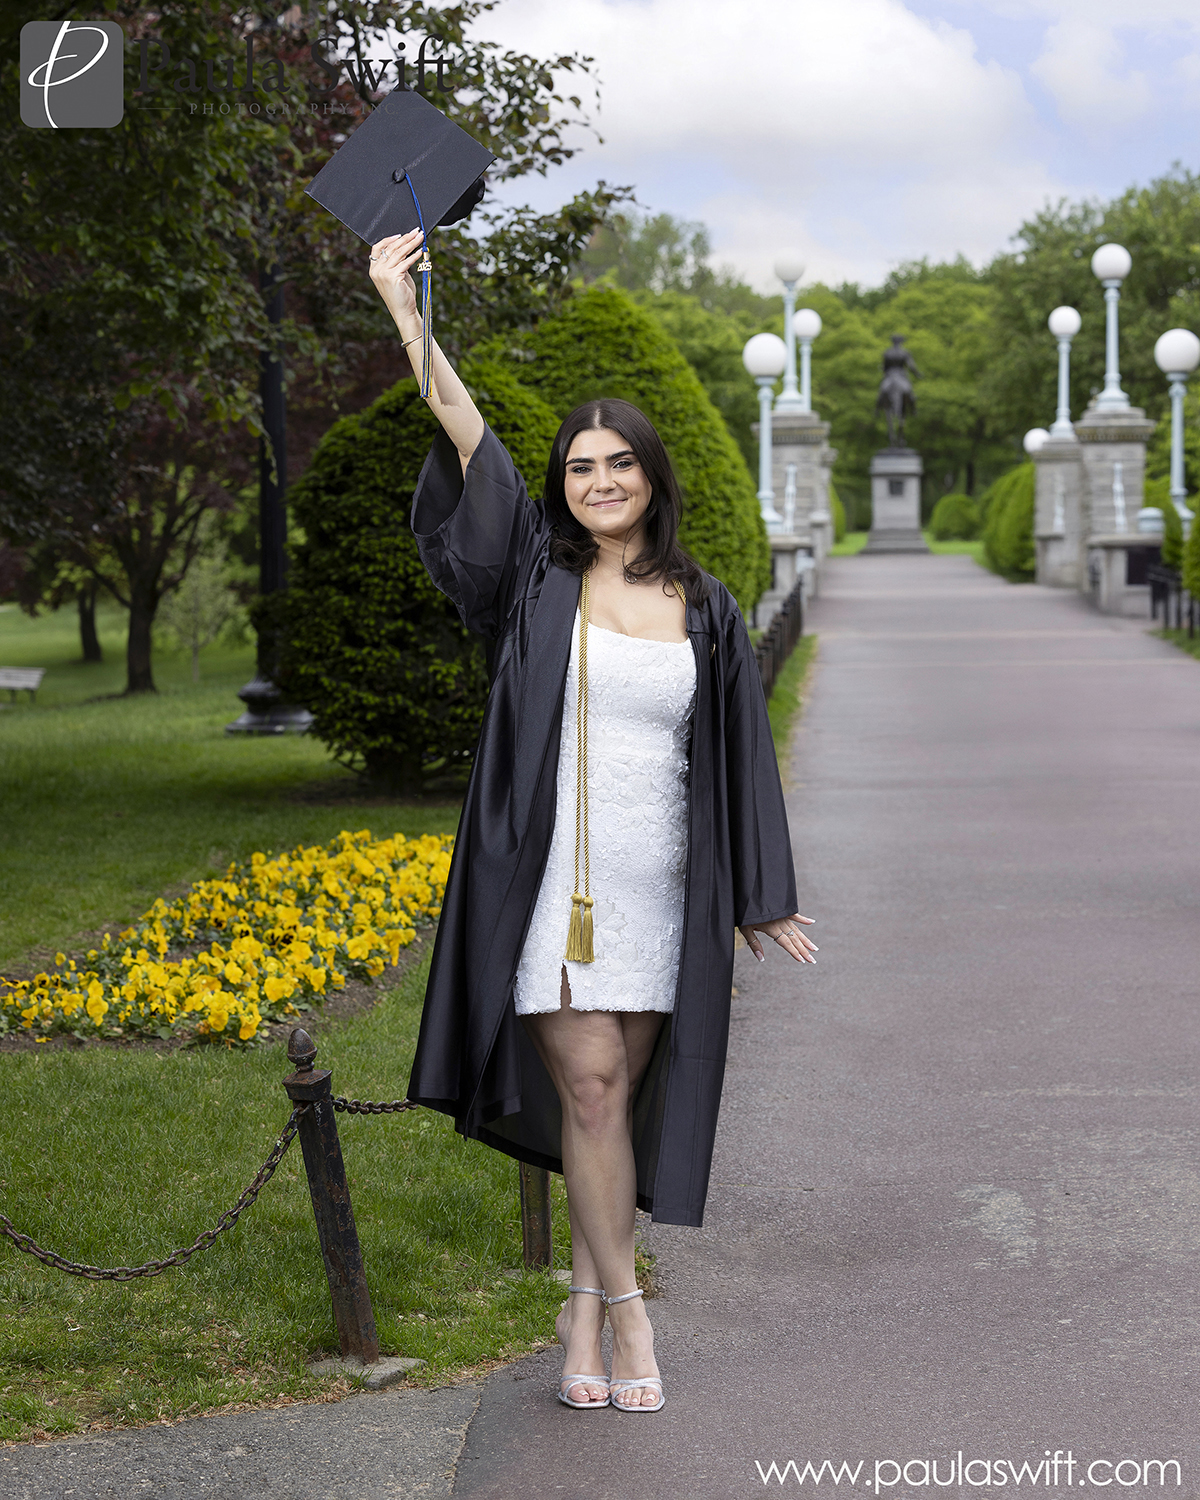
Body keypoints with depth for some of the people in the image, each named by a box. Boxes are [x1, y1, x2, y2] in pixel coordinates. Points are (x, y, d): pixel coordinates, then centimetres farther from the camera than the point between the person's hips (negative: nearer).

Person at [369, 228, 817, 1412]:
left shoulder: (703, 610, 9)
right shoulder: (536, 580, 3)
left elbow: (739, 755, 12)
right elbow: (467, 439, -8)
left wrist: (763, 898, 10)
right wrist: (404, 313, -17)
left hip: (656, 883, 2)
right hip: (552, 880, -2)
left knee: (623, 1093, 5)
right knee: (587, 1087, -9)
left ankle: (584, 1302, 17)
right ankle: (623, 1308, 2)